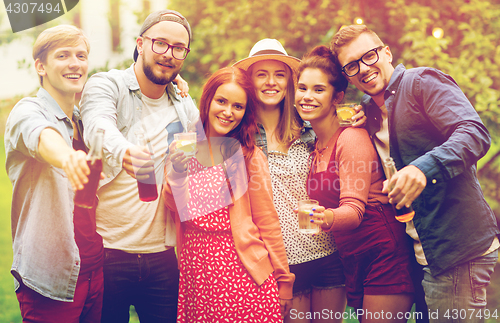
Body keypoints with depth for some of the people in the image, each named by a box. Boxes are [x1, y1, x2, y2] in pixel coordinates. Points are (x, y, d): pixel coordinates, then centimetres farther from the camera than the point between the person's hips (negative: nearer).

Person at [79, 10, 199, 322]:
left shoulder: (187, 109, 12)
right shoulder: (106, 85, -4)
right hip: (106, 252, -4)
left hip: (162, 256, 4)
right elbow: (100, 127, -28)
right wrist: (123, 153, -48)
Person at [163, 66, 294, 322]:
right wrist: (177, 173, -18)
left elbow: (267, 223, -2)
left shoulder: (249, 156, -3)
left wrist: (283, 281, 0)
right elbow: (177, 208, 0)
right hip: (195, 270, 3)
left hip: (240, 269, -2)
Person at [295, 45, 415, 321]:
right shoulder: (314, 146, 11)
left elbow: (355, 208, -21)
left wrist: (328, 217, -39)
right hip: (351, 261, 8)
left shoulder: (351, 138, -12)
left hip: (384, 254, -8)